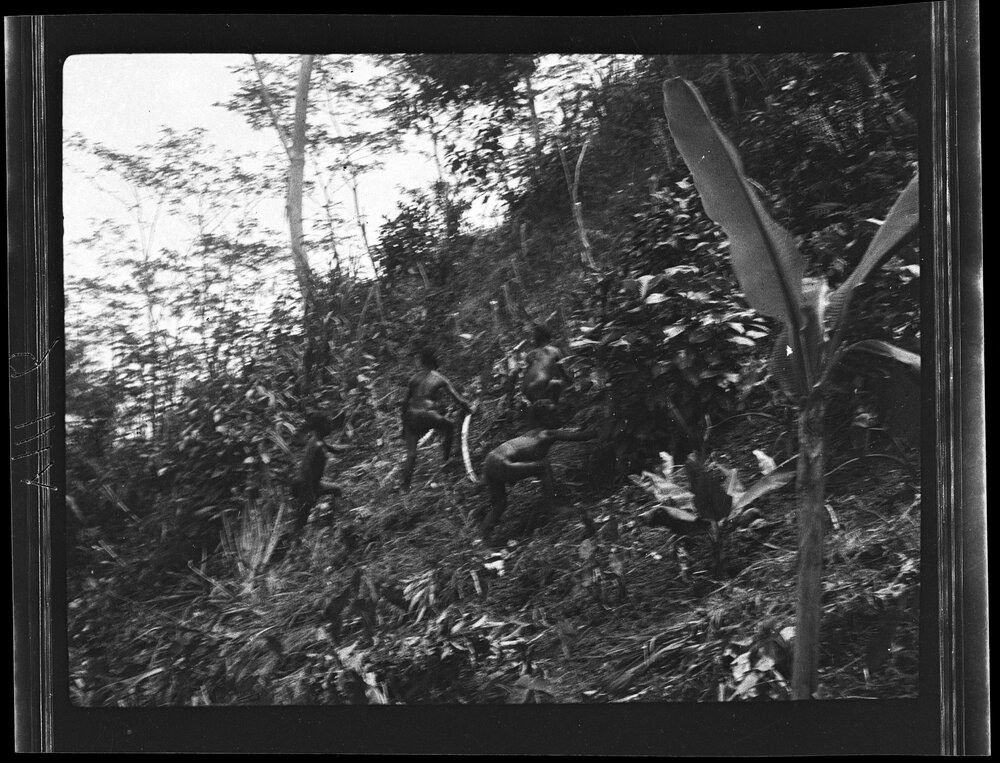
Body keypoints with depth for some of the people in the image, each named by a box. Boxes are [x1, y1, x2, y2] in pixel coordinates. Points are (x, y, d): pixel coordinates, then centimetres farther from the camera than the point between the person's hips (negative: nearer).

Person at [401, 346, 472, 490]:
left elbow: (405, 401, 15)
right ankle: (446, 458, 20)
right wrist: (469, 409, 23)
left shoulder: (414, 377, 15)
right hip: (427, 414, -3)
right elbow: (457, 399, 5)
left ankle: (405, 487, 8)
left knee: (410, 454, 11)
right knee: (448, 426, 28)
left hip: (411, 416, 3)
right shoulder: (440, 378, 8)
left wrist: (404, 424, 23)